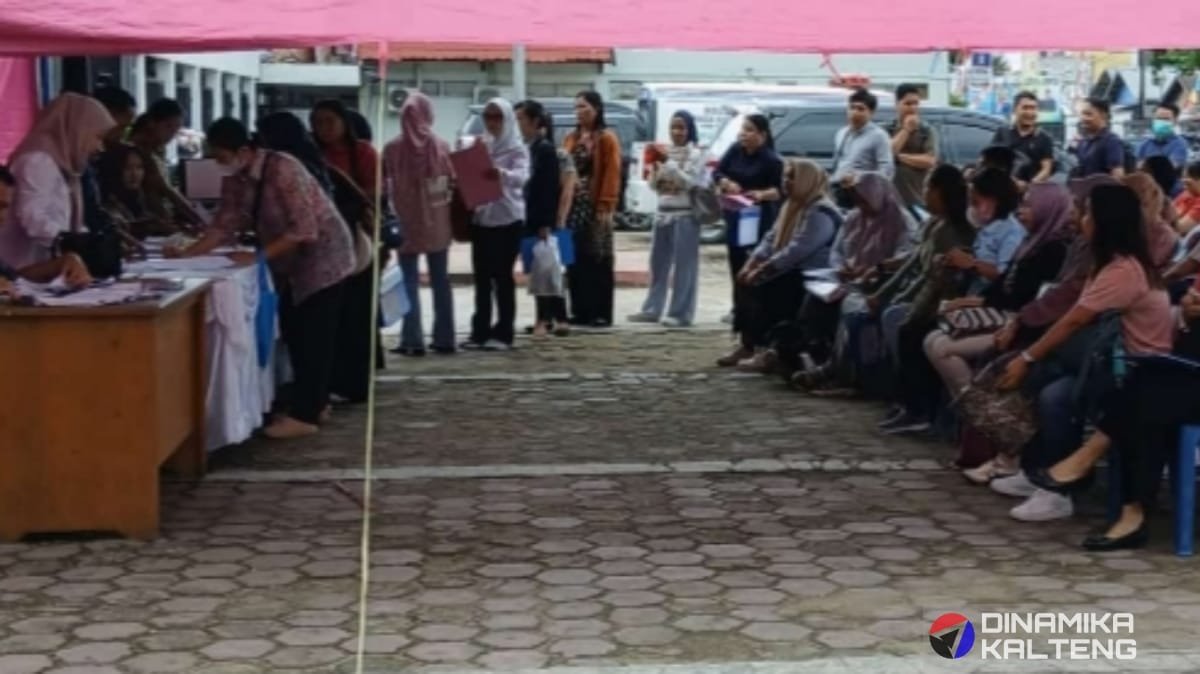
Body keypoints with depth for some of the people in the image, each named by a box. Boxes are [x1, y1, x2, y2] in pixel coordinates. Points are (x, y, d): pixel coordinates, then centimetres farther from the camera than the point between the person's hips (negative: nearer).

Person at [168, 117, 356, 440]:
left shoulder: (283, 169, -27)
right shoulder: (235, 180, -4)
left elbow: (304, 230, -29)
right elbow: (224, 225, -4)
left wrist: (257, 256, -30)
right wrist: (187, 253, -17)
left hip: (321, 254, -8)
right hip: (290, 260, 8)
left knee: (313, 336, -7)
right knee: (294, 332, 11)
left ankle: (304, 415, -4)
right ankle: (314, 405, 22)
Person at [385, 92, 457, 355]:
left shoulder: (393, 149, -7)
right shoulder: (441, 146, -4)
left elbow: (384, 185, -3)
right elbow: (452, 182, -2)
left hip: (407, 224, -2)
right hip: (437, 224, 2)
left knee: (410, 282, 3)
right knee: (441, 281, 10)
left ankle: (413, 340, -1)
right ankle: (444, 339, 12)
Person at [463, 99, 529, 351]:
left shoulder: (517, 148, -5)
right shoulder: (480, 145, 12)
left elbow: (522, 177, -20)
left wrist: (503, 174, -41)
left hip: (507, 218, -5)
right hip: (481, 218, 5)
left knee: (503, 276, -3)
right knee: (481, 276, 6)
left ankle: (503, 333, 2)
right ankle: (480, 332, 11)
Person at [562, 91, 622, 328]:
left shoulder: (607, 138, -4)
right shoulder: (571, 138, 15)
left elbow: (611, 174, -11)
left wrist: (605, 206, -17)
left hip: (595, 206, -6)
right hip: (572, 205, 7)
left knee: (598, 260, -3)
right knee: (575, 260, 8)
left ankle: (601, 313, 0)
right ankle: (580, 311, 14)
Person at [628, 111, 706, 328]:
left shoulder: (695, 154, -3)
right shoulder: (665, 152, 13)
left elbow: (690, 182, -14)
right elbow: (656, 185, 15)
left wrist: (668, 163, -17)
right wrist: (655, 167, -4)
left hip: (685, 214, -6)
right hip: (664, 213, 6)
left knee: (684, 265, -5)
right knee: (658, 263, 9)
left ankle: (681, 313, -3)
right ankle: (651, 310, 16)